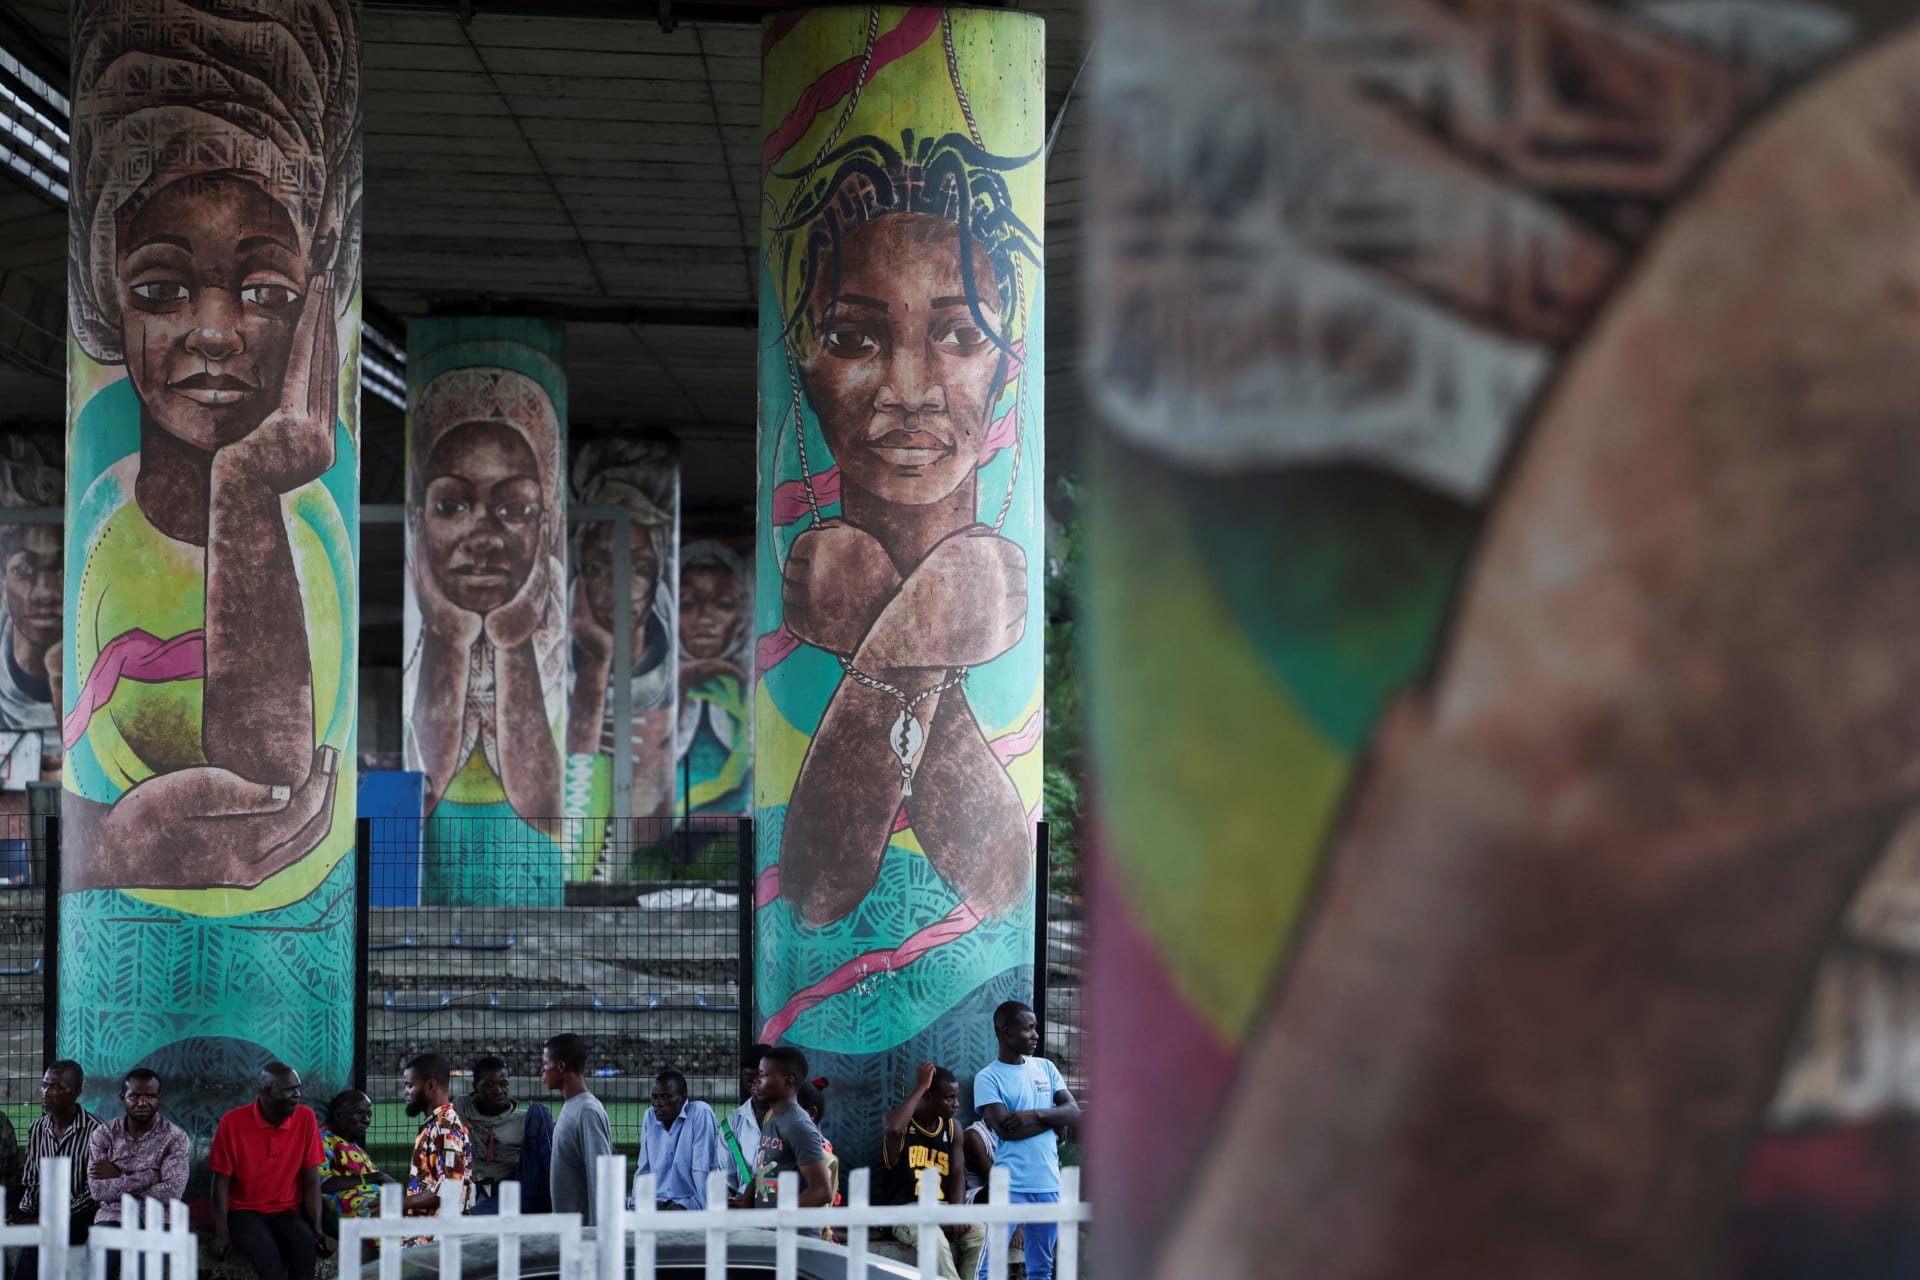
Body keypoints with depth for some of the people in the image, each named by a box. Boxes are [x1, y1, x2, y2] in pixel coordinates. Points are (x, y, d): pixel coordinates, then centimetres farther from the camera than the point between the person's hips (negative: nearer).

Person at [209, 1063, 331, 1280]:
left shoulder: (306, 1118, -2)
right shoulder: (233, 1122, -9)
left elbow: (311, 1179, 0)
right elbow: (221, 1181, -5)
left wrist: (318, 1229, -10)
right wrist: (222, 1233, -15)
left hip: (287, 1211, 2)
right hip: (244, 1211, -2)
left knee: (306, 1244, -31)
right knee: (266, 1251, -33)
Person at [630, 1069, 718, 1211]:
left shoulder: (701, 1113, -8)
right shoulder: (649, 1117, 12)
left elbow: (702, 1170, -13)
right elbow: (643, 1169, 15)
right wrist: (637, 1203, 2)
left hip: (689, 1203, -5)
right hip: (656, 1202, 5)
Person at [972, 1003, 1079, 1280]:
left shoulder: (1046, 1068, 11)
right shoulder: (988, 1078, -5)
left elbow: (1074, 1111, 2)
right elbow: (1005, 1129, -16)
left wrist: (1035, 1115, -15)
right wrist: (1052, 1119, -7)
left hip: (1049, 1184, 5)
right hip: (1011, 1186, -5)